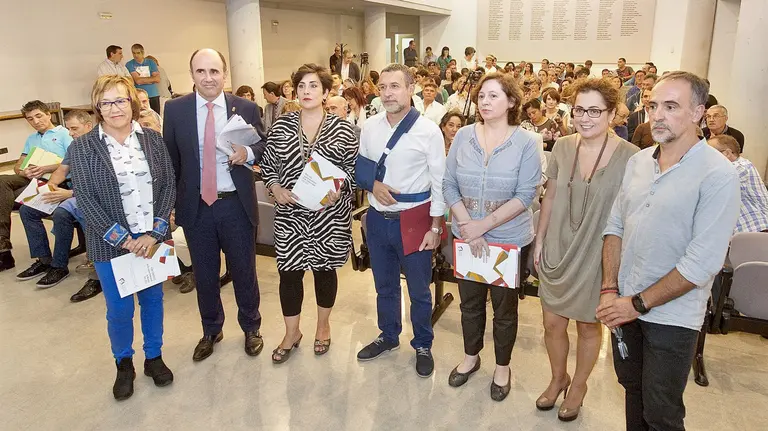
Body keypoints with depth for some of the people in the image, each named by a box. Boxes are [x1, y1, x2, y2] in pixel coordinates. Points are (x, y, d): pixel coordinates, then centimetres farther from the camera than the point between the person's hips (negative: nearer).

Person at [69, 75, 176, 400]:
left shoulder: (152, 139, 1)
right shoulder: (83, 147, -5)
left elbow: (169, 185, -1)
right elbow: (85, 199, -8)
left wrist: (155, 233, -11)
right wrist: (123, 238, -15)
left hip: (153, 239, 2)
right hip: (111, 244, -2)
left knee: (153, 300, 15)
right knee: (119, 309, 7)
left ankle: (154, 357, 35)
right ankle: (123, 363, 32)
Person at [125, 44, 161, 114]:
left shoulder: (151, 63, 8)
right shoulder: (129, 65, 2)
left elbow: (157, 79, -2)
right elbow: (137, 80, -10)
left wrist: (142, 79, -3)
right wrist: (151, 79, -2)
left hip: (153, 96, 2)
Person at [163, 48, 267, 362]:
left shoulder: (245, 108, -3)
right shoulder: (175, 109, -1)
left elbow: (262, 147, 5)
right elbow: (170, 158, 4)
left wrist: (248, 153, -17)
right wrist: (170, 201, 4)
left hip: (236, 205, -1)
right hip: (195, 206, 1)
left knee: (244, 271, 12)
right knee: (204, 274, 15)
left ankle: (250, 327, 35)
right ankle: (211, 331, 37)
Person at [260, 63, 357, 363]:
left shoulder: (342, 129, -3)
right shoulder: (281, 127, 2)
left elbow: (354, 168, -1)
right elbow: (267, 165, 8)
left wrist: (340, 189, -18)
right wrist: (276, 188, -9)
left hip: (330, 215, -1)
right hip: (290, 214, 1)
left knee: (325, 268, 14)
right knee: (289, 272, 6)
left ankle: (323, 325, 37)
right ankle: (291, 332, 28)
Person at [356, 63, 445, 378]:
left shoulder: (428, 130, -12)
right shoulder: (369, 127, 0)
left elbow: (439, 183, -9)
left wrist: (435, 227, -10)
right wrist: (372, 184, -10)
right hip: (377, 219, 4)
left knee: (419, 289, 11)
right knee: (384, 285, 20)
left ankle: (423, 345, 34)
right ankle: (388, 336, 43)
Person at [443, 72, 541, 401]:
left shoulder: (527, 143, -10)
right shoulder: (463, 136, -2)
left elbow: (525, 195, -15)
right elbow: (449, 185, -3)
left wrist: (483, 225, -20)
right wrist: (467, 226, -14)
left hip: (510, 238, -2)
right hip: (467, 237, 3)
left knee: (504, 306, 14)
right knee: (470, 301, 18)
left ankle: (502, 367, 36)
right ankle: (471, 357, 41)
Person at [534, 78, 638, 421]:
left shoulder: (630, 157, -15)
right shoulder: (562, 147, -3)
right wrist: (539, 241, 8)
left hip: (598, 257, -3)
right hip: (558, 252, 3)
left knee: (588, 326, 15)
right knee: (552, 323, 13)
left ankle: (578, 385, 41)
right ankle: (558, 378, 41)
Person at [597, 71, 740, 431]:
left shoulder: (718, 175, -16)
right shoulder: (637, 162, 2)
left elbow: (703, 262, -20)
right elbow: (614, 227, 5)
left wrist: (639, 303, -16)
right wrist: (609, 290, -5)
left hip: (671, 316, -5)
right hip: (624, 307, 5)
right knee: (632, 388, 22)